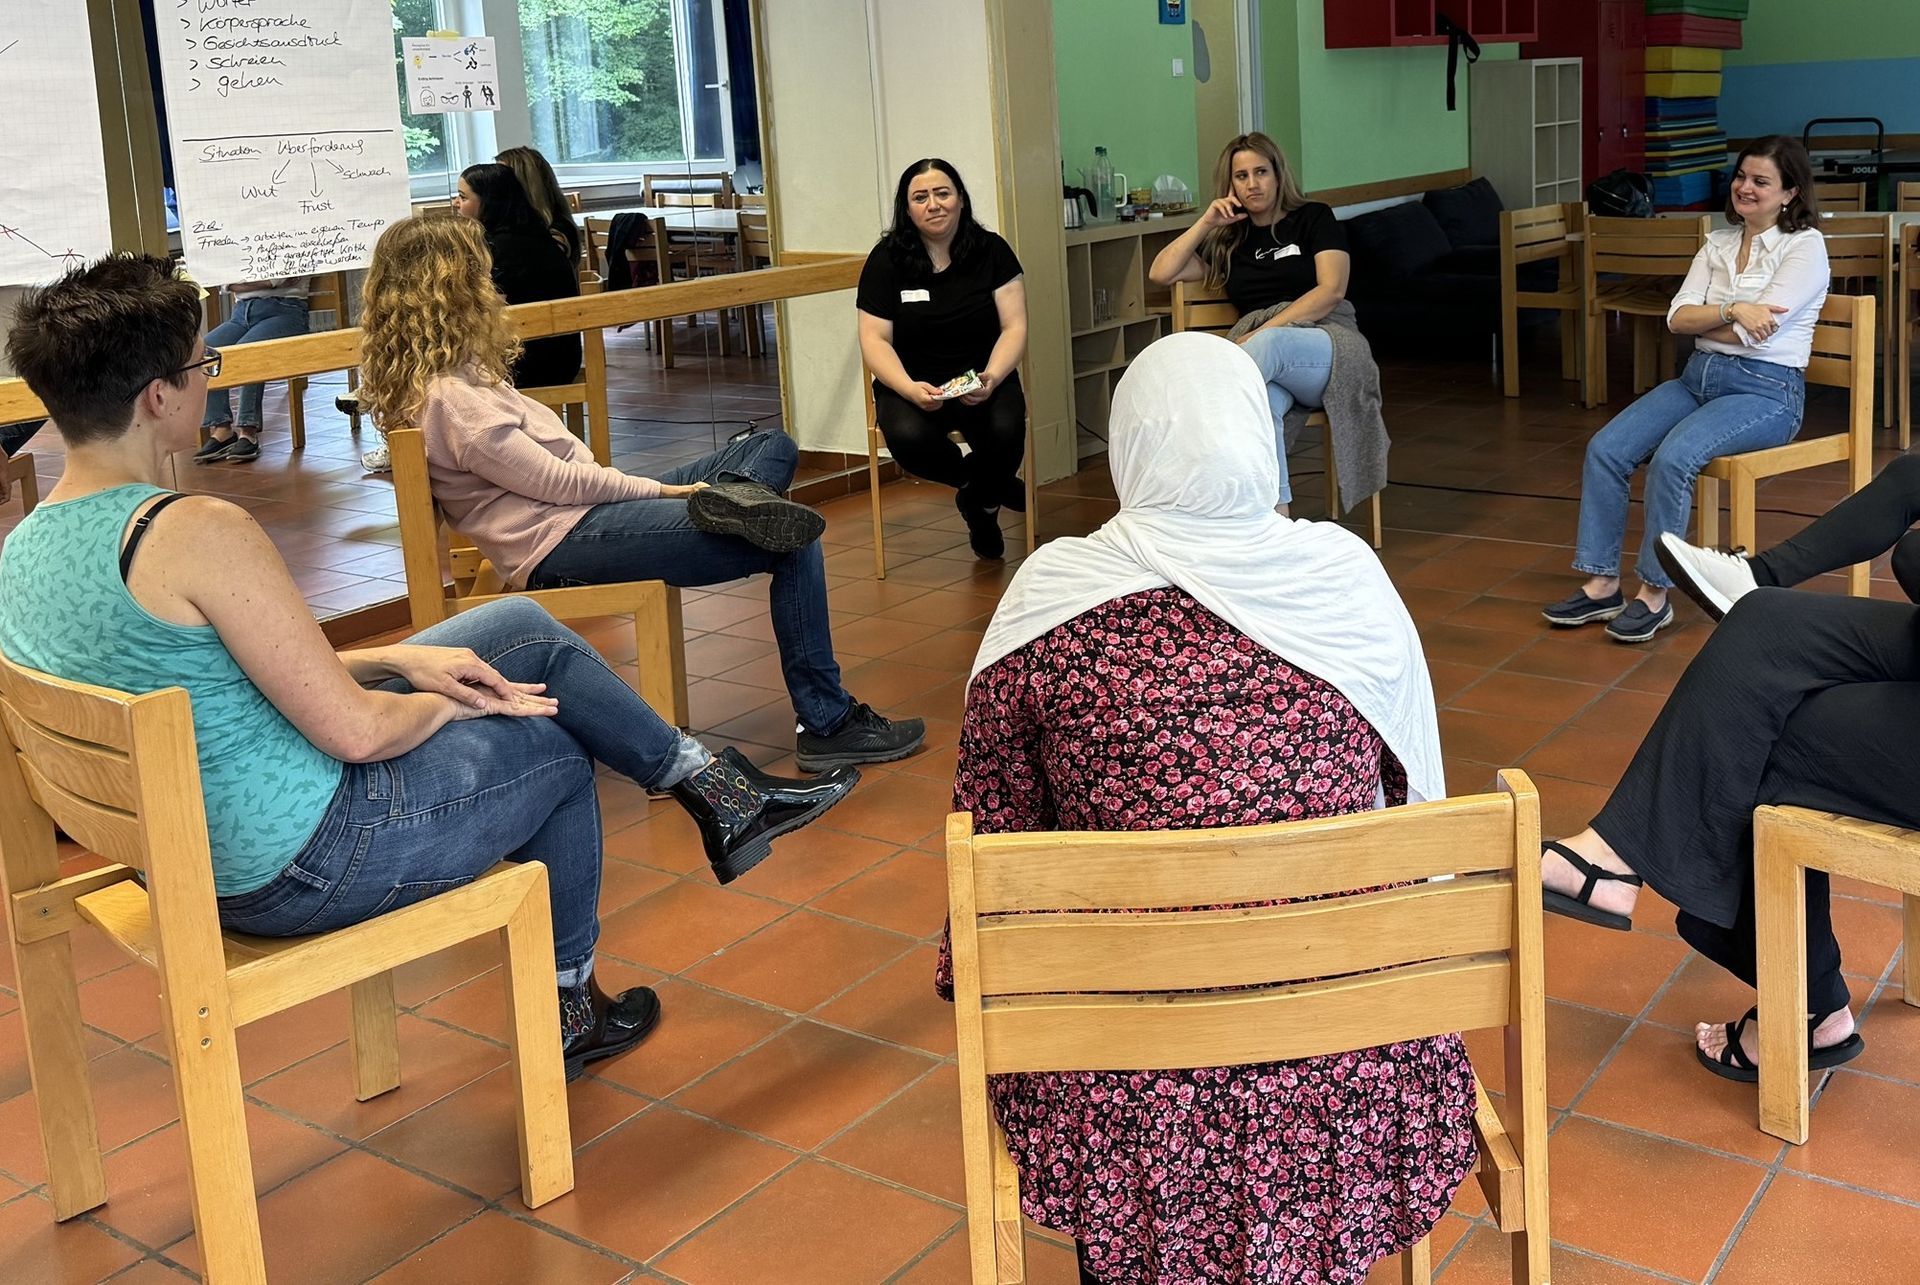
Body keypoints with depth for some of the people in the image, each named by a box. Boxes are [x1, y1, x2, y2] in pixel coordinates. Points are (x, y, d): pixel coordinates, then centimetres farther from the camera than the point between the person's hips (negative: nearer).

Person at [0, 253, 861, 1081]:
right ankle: (564, 1010, 35)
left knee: (523, 627, 12)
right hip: (299, 867, -9)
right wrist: (448, 702, -3)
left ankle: (709, 783, 28)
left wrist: (399, 659, 7)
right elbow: (355, 732, -25)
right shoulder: (196, 534, -28)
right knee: (553, 746, 17)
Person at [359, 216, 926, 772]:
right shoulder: (449, 398, -18)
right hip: (565, 540, -11)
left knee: (774, 447, 11)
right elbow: (553, 480, -16)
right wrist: (661, 489, -8)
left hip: (582, 510, 11)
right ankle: (828, 726, -12)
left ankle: (727, 495, -23)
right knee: (794, 545, -16)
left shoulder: (452, 372, 14)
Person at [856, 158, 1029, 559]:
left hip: (983, 379, 1)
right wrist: (910, 389, -22)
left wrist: (992, 378, -21)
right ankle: (992, 486, 0)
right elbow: (875, 339, -4)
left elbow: (1015, 327, -1)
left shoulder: (992, 251, 2)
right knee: (908, 437, -34)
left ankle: (980, 503, 6)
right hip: (911, 383, 0)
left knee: (1005, 430, -32)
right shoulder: (886, 260, 0)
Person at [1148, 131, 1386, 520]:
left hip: (1328, 343, -2)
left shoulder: (1313, 218, 12)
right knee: (1262, 402, -37)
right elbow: (1161, 273, 14)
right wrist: (1206, 223, 8)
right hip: (1269, 365, 2)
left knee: (1270, 345, -39)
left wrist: (1263, 332, -13)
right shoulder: (1228, 240, 23)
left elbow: (1331, 290, -3)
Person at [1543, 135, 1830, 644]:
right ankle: (1601, 584, -13)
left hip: (1766, 390, -7)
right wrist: (1731, 311, -16)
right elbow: (1677, 317, 1)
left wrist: (1701, 320, -1)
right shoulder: (1718, 243, 14)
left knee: (1673, 457, -32)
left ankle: (1655, 593, -22)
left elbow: (1757, 333, -16)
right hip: (1699, 376, 7)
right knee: (1604, 449, -15)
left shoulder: (1805, 245, -5)